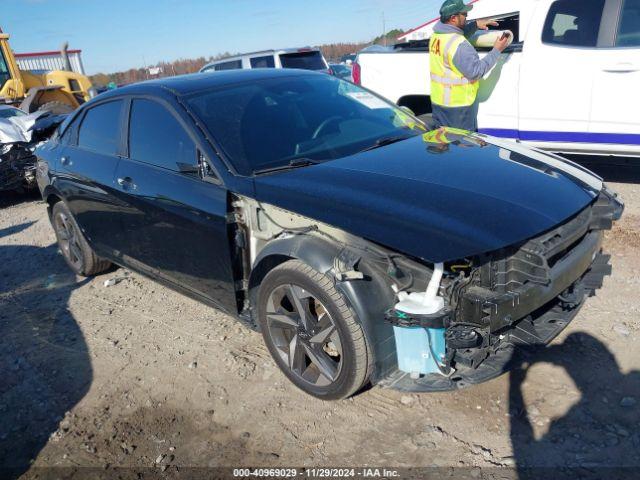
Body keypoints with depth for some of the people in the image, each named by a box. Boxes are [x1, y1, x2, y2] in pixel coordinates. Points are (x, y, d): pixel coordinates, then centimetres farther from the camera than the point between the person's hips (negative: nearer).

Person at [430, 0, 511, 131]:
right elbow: (476, 71, -20)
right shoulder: (459, 44, -23)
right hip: (458, 105, -8)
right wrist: (496, 51, -12)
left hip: (438, 101, 8)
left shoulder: (436, 35, 3)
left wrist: (475, 25, 12)